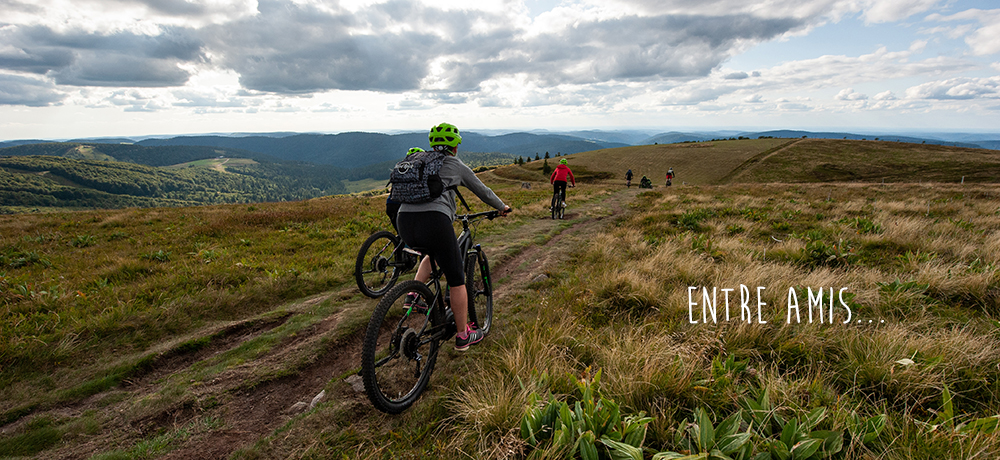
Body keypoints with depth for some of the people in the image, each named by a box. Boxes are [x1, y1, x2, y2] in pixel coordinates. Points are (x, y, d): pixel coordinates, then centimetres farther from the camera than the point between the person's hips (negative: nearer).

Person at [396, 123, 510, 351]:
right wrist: (502, 207, 41)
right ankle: (463, 336, 17)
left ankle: (413, 295, 21)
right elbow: (482, 191, 23)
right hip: (434, 221, -6)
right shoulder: (457, 165, 14)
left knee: (434, 252, 36)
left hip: (404, 221, 6)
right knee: (456, 279, 9)